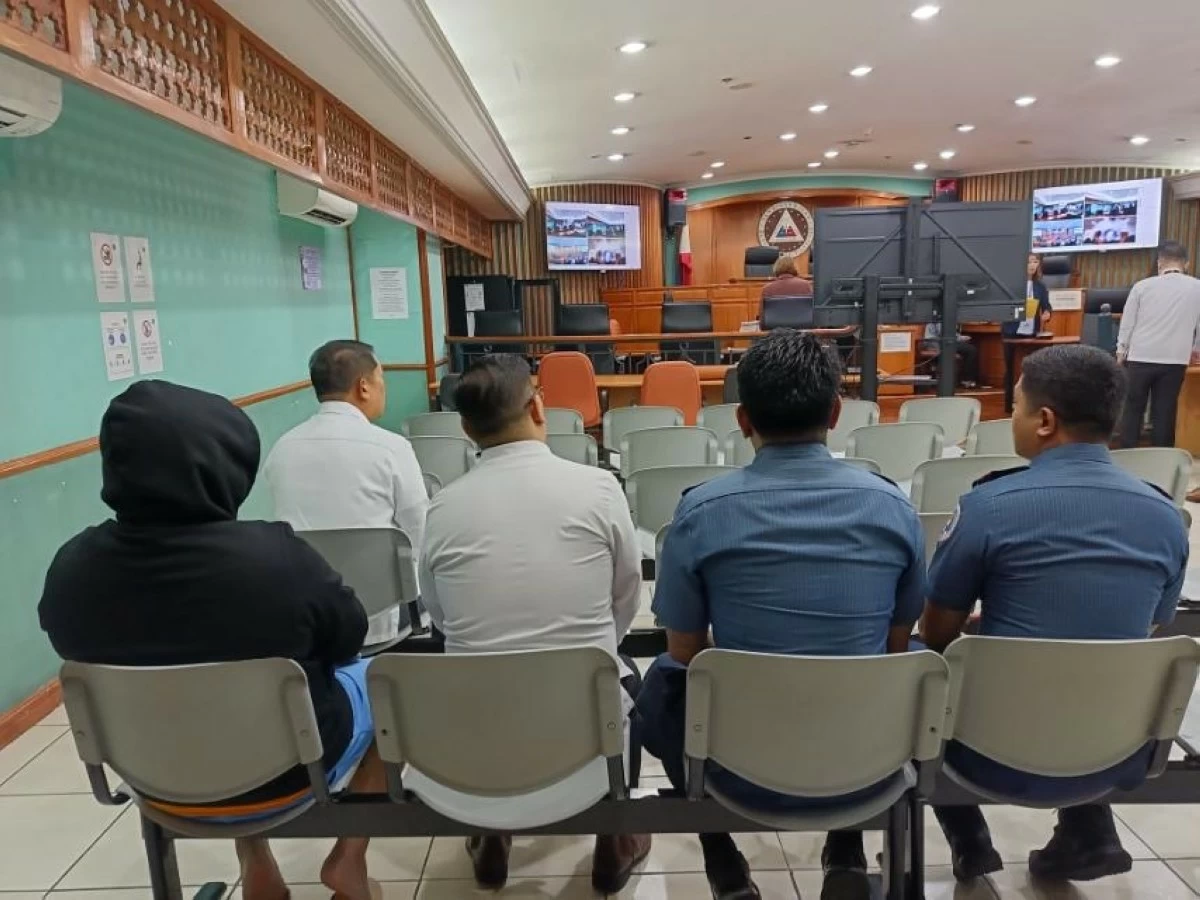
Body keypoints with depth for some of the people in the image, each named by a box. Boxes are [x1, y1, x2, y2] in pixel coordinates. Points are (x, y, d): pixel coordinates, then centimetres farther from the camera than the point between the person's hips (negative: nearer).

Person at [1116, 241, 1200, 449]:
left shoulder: (1143, 286, -4)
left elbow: (1127, 322, 2)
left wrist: (1121, 351, 15)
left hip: (1140, 357, -1)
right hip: (1174, 360, 1)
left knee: (1133, 409, 9)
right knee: (1164, 413, 8)